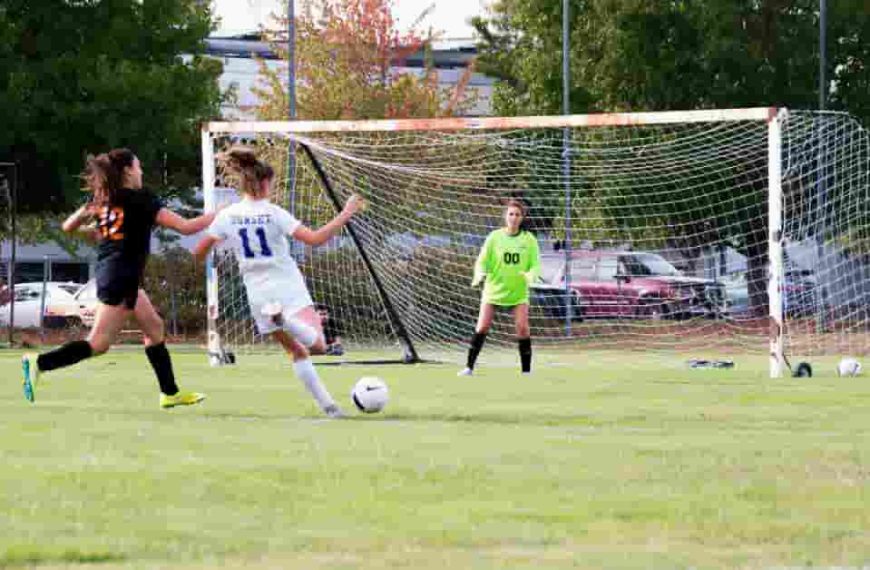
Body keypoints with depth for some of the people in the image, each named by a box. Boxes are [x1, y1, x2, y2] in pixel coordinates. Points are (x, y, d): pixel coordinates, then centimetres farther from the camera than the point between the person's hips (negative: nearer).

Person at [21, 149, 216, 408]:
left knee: (155, 328, 18)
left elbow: (68, 226, 13)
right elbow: (185, 227, -13)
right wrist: (217, 215, -1)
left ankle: (170, 393, 21)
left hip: (108, 271, 9)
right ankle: (40, 363, -16)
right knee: (98, 343, -9)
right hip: (122, 278, -9)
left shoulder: (102, 198, 7)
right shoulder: (139, 199, -12)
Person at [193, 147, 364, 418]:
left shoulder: (227, 216, -1)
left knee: (297, 351, 16)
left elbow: (199, 251, 2)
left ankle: (327, 403, 9)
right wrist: (345, 215, -12)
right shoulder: (273, 213, -12)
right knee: (317, 345, -12)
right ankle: (286, 321, -37)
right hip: (288, 289, -5)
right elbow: (314, 238, -19)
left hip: (259, 295, 5)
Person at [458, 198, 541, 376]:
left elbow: (535, 265, -2)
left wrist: (530, 275, -25)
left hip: (518, 292, 0)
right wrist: (480, 274, -24)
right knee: (482, 327, -7)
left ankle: (526, 370, -1)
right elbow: (482, 261, -2)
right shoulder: (495, 237, -2)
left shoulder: (529, 240, -1)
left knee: (522, 328, -11)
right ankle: (469, 367, 2)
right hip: (494, 289, 0)